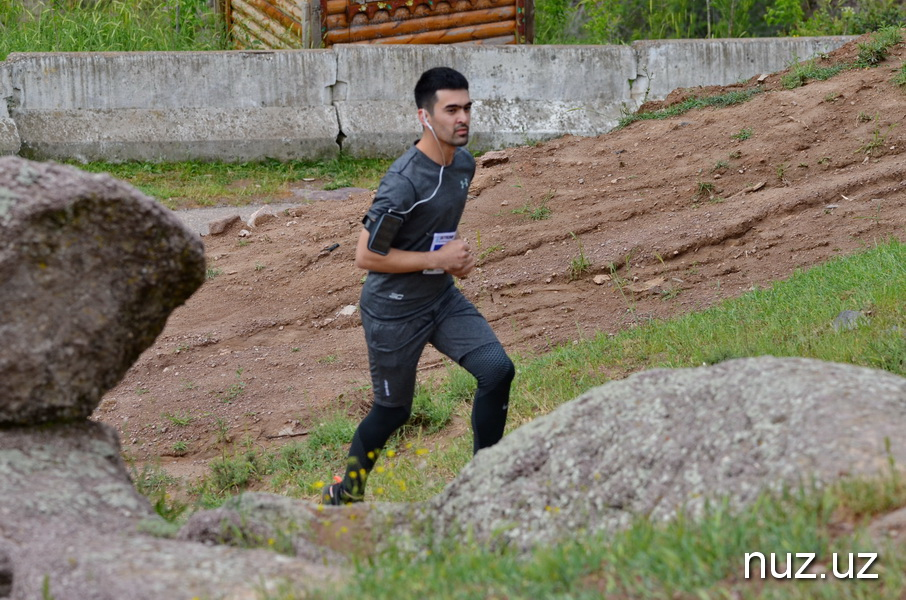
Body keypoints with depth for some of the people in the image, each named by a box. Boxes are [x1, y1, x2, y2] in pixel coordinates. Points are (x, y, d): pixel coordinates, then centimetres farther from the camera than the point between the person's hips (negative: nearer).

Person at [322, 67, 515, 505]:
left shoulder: (464, 164, 0)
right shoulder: (404, 182, -27)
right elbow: (366, 255, -24)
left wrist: (458, 255, -1)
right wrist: (437, 260, -20)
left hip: (442, 298, 7)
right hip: (393, 311, -7)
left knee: (497, 369, -9)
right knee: (393, 410, 7)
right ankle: (343, 494, 32)